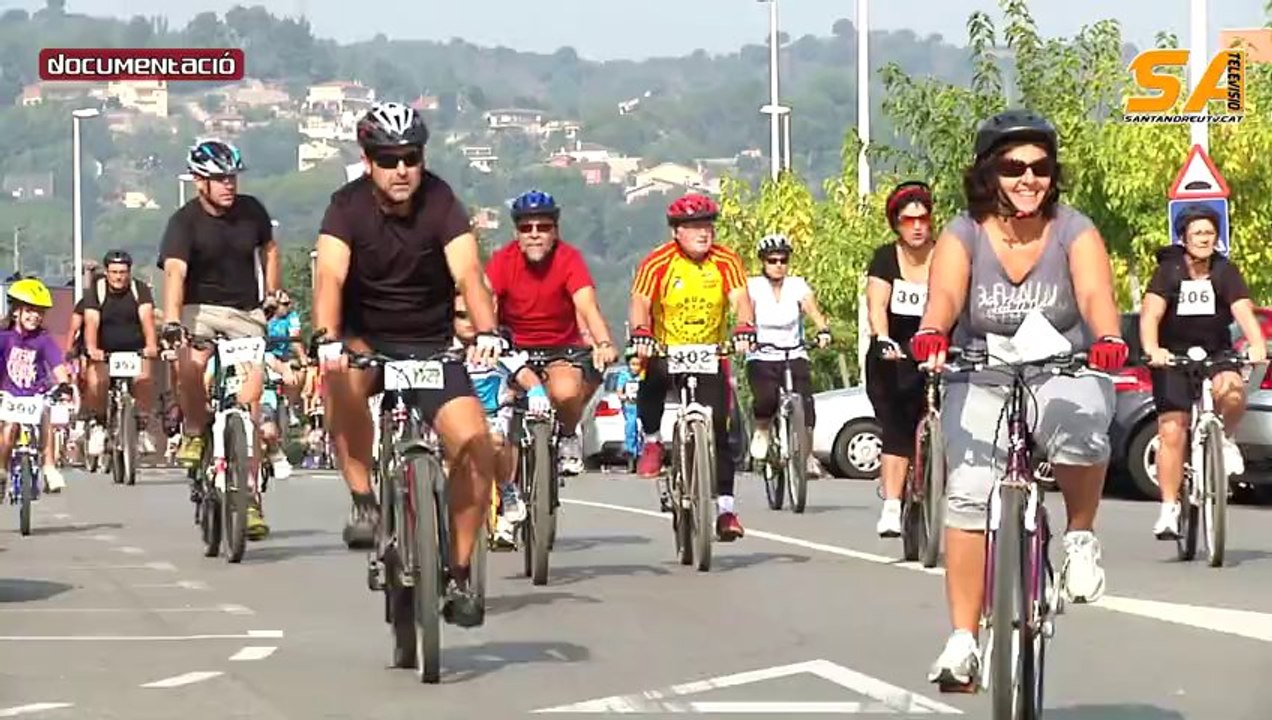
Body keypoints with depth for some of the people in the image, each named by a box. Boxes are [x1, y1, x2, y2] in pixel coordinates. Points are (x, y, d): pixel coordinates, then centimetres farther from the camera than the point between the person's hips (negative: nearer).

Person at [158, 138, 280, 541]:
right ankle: (195, 432, -6)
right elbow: (175, 272, -28)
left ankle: (249, 496, 0)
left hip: (247, 313, 3)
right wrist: (172, 321, -43)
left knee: (250, 402, -7)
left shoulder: (251, 210, -1)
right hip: (201, 308, -3)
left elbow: (268, 249, 20)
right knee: (189, 364, -35)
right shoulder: (185, 222, -13)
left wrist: (273, 293, 10)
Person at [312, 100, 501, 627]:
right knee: (342, 377, -37)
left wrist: (486, 332, -47)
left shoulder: (441, 203, -14)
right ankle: (363, 501, -21)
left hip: (431, 345, 1)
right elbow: (330, 277, -29)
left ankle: (459, 574, 0)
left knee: (475, 445, -17)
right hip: (366, 340, -1)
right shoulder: (348, 206, -14)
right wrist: (328, 339, -48)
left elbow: (467, 274, -28)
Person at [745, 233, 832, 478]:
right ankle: (761, 429, 5)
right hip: (762, 358, -1)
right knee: (766, 399, -28)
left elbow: (813, 310, -14)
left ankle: (807, 457, -5)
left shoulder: (798, 286, 2)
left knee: (804, 403, -20)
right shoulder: (754, 286, -2)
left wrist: (823, 331, -35)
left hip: (794, 357, 1)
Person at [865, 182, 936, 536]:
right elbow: (876, 304, -16)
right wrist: (882, 338, -35)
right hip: (891, 360, -1)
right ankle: (891, 507, -19)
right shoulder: (886, 259, -3)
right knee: (895, 428, -14)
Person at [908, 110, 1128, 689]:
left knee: (1080, 427, -36)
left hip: (1064, 374, -1)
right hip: (981, 382, 1)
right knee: (969, 494, -17)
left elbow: (1095, 296, -24)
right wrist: (931, 335, -48)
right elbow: (944, 295, -25)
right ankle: (962, 640, -9)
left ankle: (1081, 538, -7)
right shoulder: (963, 235, -7)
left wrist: (1108, 340, -46)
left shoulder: (1074, 231, -8)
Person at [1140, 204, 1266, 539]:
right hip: (1174, 358, -1)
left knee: (1233, 391, -32)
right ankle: (1169, 510, -1)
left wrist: (1257, 345, -38)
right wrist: (1152, 349, -40)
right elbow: (1150, 314, -21)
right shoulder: (1168, 272, -8)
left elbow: (1244, 312, -18)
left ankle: (1225, 439, 0)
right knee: (1172, 432, -10)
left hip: (1216, 354, 1)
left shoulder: (1225, 272, -5)